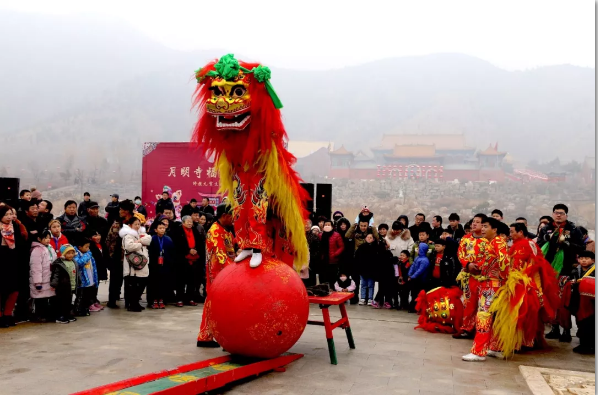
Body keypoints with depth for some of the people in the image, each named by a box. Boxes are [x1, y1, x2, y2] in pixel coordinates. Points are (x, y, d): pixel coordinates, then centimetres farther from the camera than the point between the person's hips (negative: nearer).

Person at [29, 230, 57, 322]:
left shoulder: (50, 248, 13)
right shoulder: (37, 250, -14)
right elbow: (36, 268, -19)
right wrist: (38, 282, -21)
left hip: (50, 281, 8)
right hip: (41, 282, -8)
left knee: (50, 299, 11)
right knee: (41, 300, -2)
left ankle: (48, 315, 21)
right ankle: (40, 316, 8)